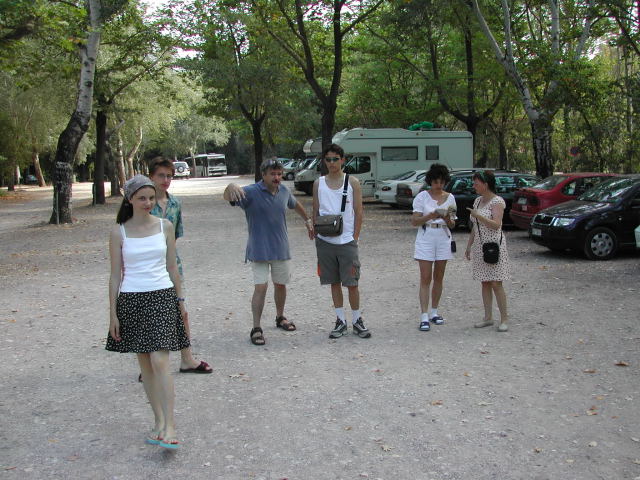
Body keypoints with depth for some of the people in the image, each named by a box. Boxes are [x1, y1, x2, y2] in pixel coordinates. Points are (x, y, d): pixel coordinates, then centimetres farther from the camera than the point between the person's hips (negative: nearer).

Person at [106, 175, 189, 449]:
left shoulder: (165, 226, 3)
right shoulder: (119, 233, 1)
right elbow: (115, 275, 3)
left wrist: (180, 300, 10)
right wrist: (113, 313, 1)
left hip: (162, 298, -1)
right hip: (131, 300, 1)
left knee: (159, 362, -11)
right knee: (145, 365, 9)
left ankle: (169, 426, -7)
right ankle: (159, 421, 20)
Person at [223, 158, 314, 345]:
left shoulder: (284, 191, 2)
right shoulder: (251, 192, -16)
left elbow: (295, 204, 24)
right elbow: (227, 197, -32)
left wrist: (308, 221, 31)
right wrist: (231, 187, -55)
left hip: (281, 249, 5)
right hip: (259, 251, -5)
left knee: (280, 285, 17)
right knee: (261, 287, -10)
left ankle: (280, 317, 38)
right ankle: (256, 329, -1)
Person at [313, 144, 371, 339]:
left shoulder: (352, 182, 1)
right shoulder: (318, 184, 7)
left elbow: (358, 212, 1)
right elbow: (315, 212, 11)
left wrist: (355, 238, -5)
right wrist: (317, 234, -1)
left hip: (347, 241, -2)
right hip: (325, 241, 2)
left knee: (352, 283, -1)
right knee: (334, 282, 9)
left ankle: (357, 321, 14)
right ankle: (341, 321, 18)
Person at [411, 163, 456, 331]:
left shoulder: (450, 198, 7)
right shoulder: (422, 196, -2)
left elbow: (452, 225, 9)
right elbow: (414, 221, -7)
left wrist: (447, 219, -13)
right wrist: (430, 216, -22)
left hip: (443, 240, 4)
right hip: (426, 240, -4)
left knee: (438, 278, 10)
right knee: (426, 279, -6)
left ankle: (434, 312, 22)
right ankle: (424, 316, -6)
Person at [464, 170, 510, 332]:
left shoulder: (497, 201, -10)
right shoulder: (478, 200, 13)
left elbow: (496, 224, -21)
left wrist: (478, 215, -28)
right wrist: (469, 246, 17)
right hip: (480, 246, 7)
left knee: (496, 284, -6)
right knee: (485, 283, 9)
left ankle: (504, 319, 3)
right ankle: (488, 318, 15)